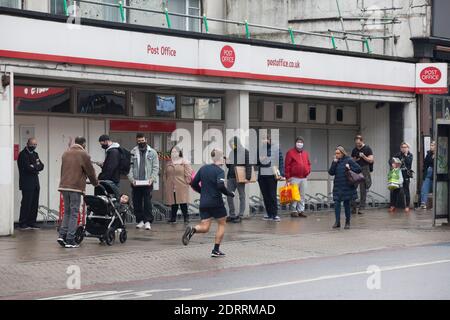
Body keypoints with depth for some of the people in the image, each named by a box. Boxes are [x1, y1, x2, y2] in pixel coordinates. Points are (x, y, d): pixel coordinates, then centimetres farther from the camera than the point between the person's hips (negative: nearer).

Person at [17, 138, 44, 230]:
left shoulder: (35, 154, 19)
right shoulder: (23, 154, -6)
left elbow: (41, 166, 10)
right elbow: (27, 167, -18)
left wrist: (34, 167, -9)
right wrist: (37, 167, -4)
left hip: (35, 183, 8)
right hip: (27, 184, -8)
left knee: (35, 204, 6)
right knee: (26, 204, -7)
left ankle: (31, 222, 12)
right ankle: (22, 224, -3)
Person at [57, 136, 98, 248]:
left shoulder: (65, 153, 16)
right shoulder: (83, 155, -4)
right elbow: (90, 171, 1)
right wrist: (96, 183, 17)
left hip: (64, 186, 6)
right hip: (76, 187, -6)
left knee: (67, 212, 17)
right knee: (74, 214, -1)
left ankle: (62, 235, 5)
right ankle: (70, 240, -2)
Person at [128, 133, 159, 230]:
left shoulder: (152, 152, 5)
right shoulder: (132, 152, 7)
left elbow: (156, 167, 3)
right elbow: (129, 167, 3)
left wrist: (152, 179, -10)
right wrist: (131, 179, -10)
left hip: (147, 182, -2)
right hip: (136, 183, 2)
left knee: (147, 202, -7)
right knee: (136, 203, 4)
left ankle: (147, 221, -7)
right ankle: (140, 220, 13)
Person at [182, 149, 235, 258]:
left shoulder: (203, 168, 9)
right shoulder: (219, 171, -10)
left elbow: (194, 184, 12)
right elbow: (220, 186, -24)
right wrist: (230, 194, -8)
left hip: (203, 203, 5)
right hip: (216, 203, -5)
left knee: (204, 227, 8)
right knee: (222, 224, 14)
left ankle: (192, 230, -25)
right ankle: (216, 250, 11)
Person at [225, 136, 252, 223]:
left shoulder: (245, 152, -6)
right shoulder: (232, 152, 13)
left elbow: (248, 165, -10)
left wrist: (248, 177, -18)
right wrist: (227, 163, -1)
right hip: (231, 177, 6)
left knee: (242, 196, 3)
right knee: (229, 196, 4)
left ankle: (240, 216, 6)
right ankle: (232, 215, 12)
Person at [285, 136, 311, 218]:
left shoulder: (306, 153, 15)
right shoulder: (290, 153, -2)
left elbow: (308, 164, 24)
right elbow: (287, 165, -5)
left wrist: (308, 172, 7)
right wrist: (287, 177, -9)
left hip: (304, 178, 5)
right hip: (294, 178, -5)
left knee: (302, 196, 7)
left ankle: (301, 210, 12)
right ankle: (294, 211, -1)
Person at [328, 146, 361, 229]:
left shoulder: (349, 160, -3)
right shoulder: (335, 161, 8)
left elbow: (359, 169, -4)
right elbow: (331, 172, -2)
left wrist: (350, 168, -14)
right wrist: (334, 163, -8)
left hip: (347, 186, -3)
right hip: (337, 186, 3)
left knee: (346, 203, 4)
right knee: (337, 203, -5)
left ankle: (347, 222, 14)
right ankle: (337, 221, -1)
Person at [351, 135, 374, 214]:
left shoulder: (367, 149, -1)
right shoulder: (354, 150, 13)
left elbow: (371, 160, -4)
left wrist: (363, 156, -17)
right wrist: (354, 160, -1)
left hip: (364, 170, -4)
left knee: (363, 190, -1)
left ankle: (361, 208, 3)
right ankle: (353, 207, 3)